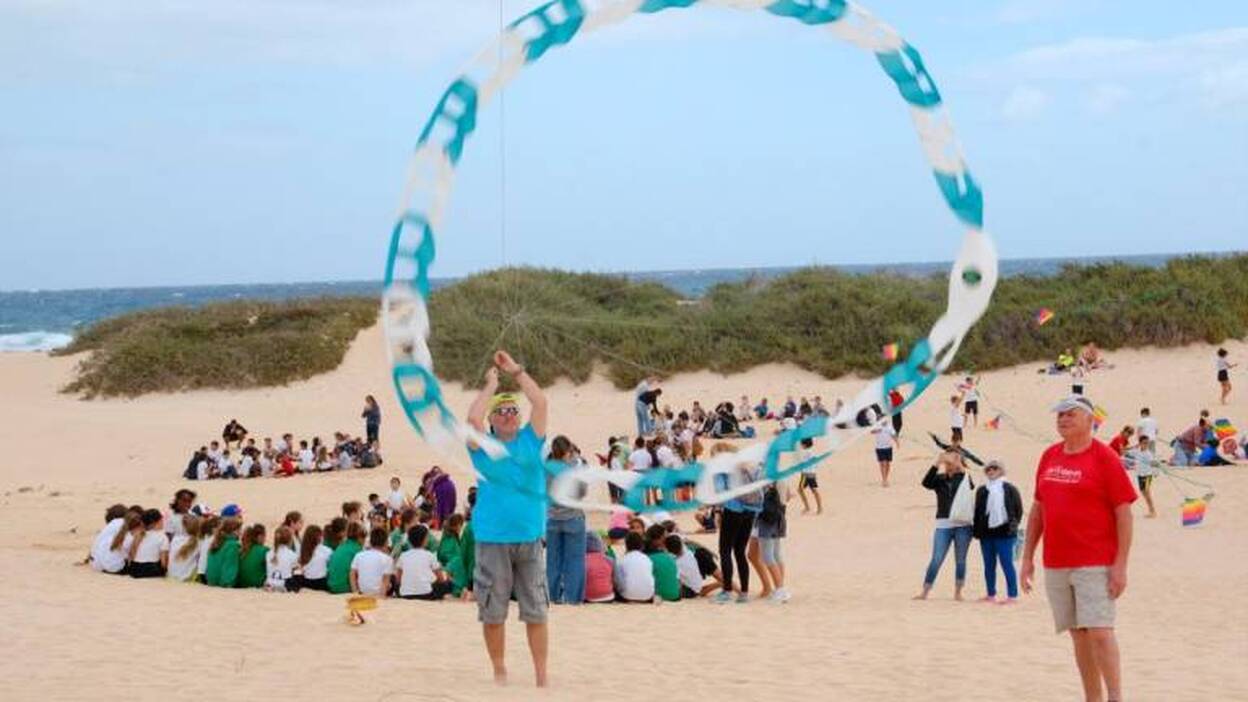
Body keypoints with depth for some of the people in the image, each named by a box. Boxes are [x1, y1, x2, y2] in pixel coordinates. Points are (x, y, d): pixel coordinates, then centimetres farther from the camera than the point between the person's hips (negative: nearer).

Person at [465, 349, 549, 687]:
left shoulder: (530, 441, 9)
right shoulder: (483, 446, 5)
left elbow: (540, 402, -2)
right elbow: (473, 417, -13)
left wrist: (516, 370, 2)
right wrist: (491, 385, -2)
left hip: (530, 536, 1)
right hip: (492, 539, -1)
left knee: (535, 611, 3)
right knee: (493, 611, 5)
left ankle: (541, 676, 7)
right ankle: (499, 671, 19)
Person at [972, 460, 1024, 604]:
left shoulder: (1010, 489, 2)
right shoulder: (982, 491, 14)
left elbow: (1018, 510, 1)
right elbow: (977, 511, 15)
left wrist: (1013, 526, -6)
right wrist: (976, 529, 6)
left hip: (1004, 533, -5)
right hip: (986, 533, 5)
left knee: (1006, 563, -7)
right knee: (989, 565, 9)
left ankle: (1012, 595, -4)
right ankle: (991, 594, 17)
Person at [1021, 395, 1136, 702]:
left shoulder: (1104, 457, -6)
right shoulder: (1049, 456, 12)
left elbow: (1124, 513, -8)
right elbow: (1038, 509, 18)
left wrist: (1120, 565, -14)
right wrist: (1027, 557, 14)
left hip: (1095, 564, -6)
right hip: (1056, 564, 6)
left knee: (1099, 632, -13)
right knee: (1078, 635, 9)